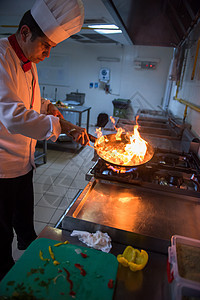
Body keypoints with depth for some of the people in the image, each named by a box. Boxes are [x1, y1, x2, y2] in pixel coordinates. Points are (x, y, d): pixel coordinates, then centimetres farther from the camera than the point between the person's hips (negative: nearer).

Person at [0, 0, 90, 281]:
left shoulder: (29, 63, 8)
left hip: (23, 160, 8)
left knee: (25, 215, 29)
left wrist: (49, 106, 1)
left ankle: (30, 247, 55)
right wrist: (62, 126, -34)